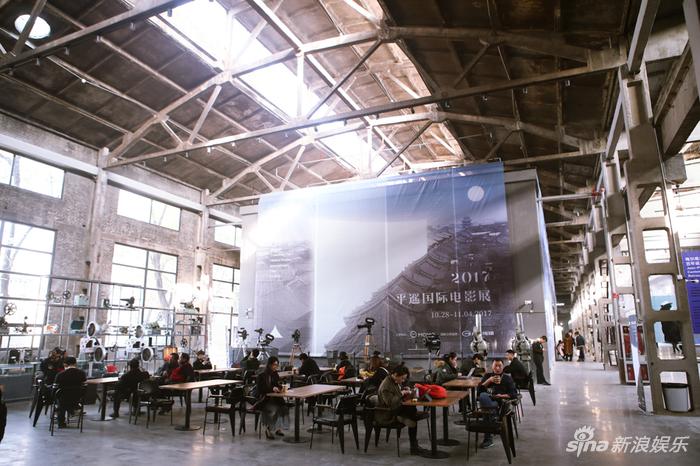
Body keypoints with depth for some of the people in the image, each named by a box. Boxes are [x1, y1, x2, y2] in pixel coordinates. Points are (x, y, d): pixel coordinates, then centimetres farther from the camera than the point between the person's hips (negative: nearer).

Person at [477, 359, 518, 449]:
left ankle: (488, 438, -31)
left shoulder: (507, 378, 17)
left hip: (502, 402, -2)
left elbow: (514, 394, 6)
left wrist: (502, 396, -10)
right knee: (483, 395, -37)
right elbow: (480, 389, 9)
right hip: (488, 400, 2)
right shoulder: (487, 376, 23)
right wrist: (489, 380, -4)